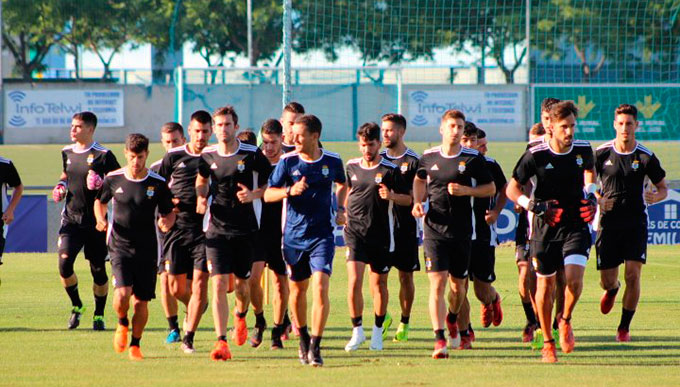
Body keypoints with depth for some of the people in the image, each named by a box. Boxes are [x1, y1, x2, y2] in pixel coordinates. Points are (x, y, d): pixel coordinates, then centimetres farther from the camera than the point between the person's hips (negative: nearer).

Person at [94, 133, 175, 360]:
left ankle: (135, 344, 21)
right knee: (122, 294, -18)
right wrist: (101, 220, -2)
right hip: (120, 247, 0)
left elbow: (169, 213, 7)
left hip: (147, 250, 0)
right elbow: (100, 201, 18)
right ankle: (122, 324, 15)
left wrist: (166, 223, -16)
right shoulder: (113, 179, 0)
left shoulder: (158, 184, -3)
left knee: (141, 301, 1)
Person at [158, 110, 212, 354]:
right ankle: (194, 308, 38)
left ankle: (188, 338, -3)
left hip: (205, 230, -2)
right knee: (176, 287, 4)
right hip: (177, 227, 2)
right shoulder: (174, 157, 5)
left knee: (199, 283, -10)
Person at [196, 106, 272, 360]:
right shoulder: (207, 156, 2)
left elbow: (272, 182, 4)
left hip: (245, 230, -1)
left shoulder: (252, 155, -5)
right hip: (217, 230, 1)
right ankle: (221, 342, -13)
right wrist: (201, 198, 1)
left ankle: (240, 317, 45)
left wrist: (254, 194, -14)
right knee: (219, 285, -11)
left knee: (241, 284, 10)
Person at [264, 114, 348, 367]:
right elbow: (268, 194, -4)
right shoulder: (288, 161, -3)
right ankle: (303, 339, 34)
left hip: (322, 235, -1)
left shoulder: (333, 161, 0)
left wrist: (341, 209, 8)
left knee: (320, 288, -15)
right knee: (298, 290, 12)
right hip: (294, 236, 1)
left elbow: (342, 184, 23)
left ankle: (315, 347, -11)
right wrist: (290, 191, -22)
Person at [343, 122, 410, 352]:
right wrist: (345, 214, 20)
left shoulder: (390, 170, -4)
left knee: (379, 284, 8)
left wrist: (390, 196, -21)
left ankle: (378, 331, 25)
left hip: (381, 234, -2)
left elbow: (408, 199, -3)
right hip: (355, 232, 2)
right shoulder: (352, 167, 7)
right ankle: (357, 331, -2)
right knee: (354, 281, -12)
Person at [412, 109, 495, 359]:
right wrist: (417, 202, 6)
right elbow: (419, 180, 24)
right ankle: (439, 340, -15)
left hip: (462, 232, 0)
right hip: (435, 229, 0)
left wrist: (466, 191, -12)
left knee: (458, 285, 11)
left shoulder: (473, 159, -2)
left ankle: (452, 320, 43)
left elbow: (490, 188, 4)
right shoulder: (428, 157, 4)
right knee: (437, 283, -12)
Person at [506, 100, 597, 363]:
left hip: (576, 225, 1)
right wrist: (534, 206, -18)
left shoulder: (583, 150, -1)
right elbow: (512, 189, -4)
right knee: (545, 283, 4)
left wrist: (590, 193, 5)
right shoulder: (536, 156, -11)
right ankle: (547, 341, 21)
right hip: (545, 227, -1)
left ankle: (565, 320, 11)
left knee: (575, 277, -18)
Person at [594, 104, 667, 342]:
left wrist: (655, 197, -15)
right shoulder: (602, 153, -1)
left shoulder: (646, 157, -2)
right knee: (607, 280, 3)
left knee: (632, 275, -13)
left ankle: (624, 327, 4)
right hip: (609, 222, 1)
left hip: (636, 223, -1)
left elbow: (663, 188, 8)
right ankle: (612, 290, 44)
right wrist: (597, 200, -8)